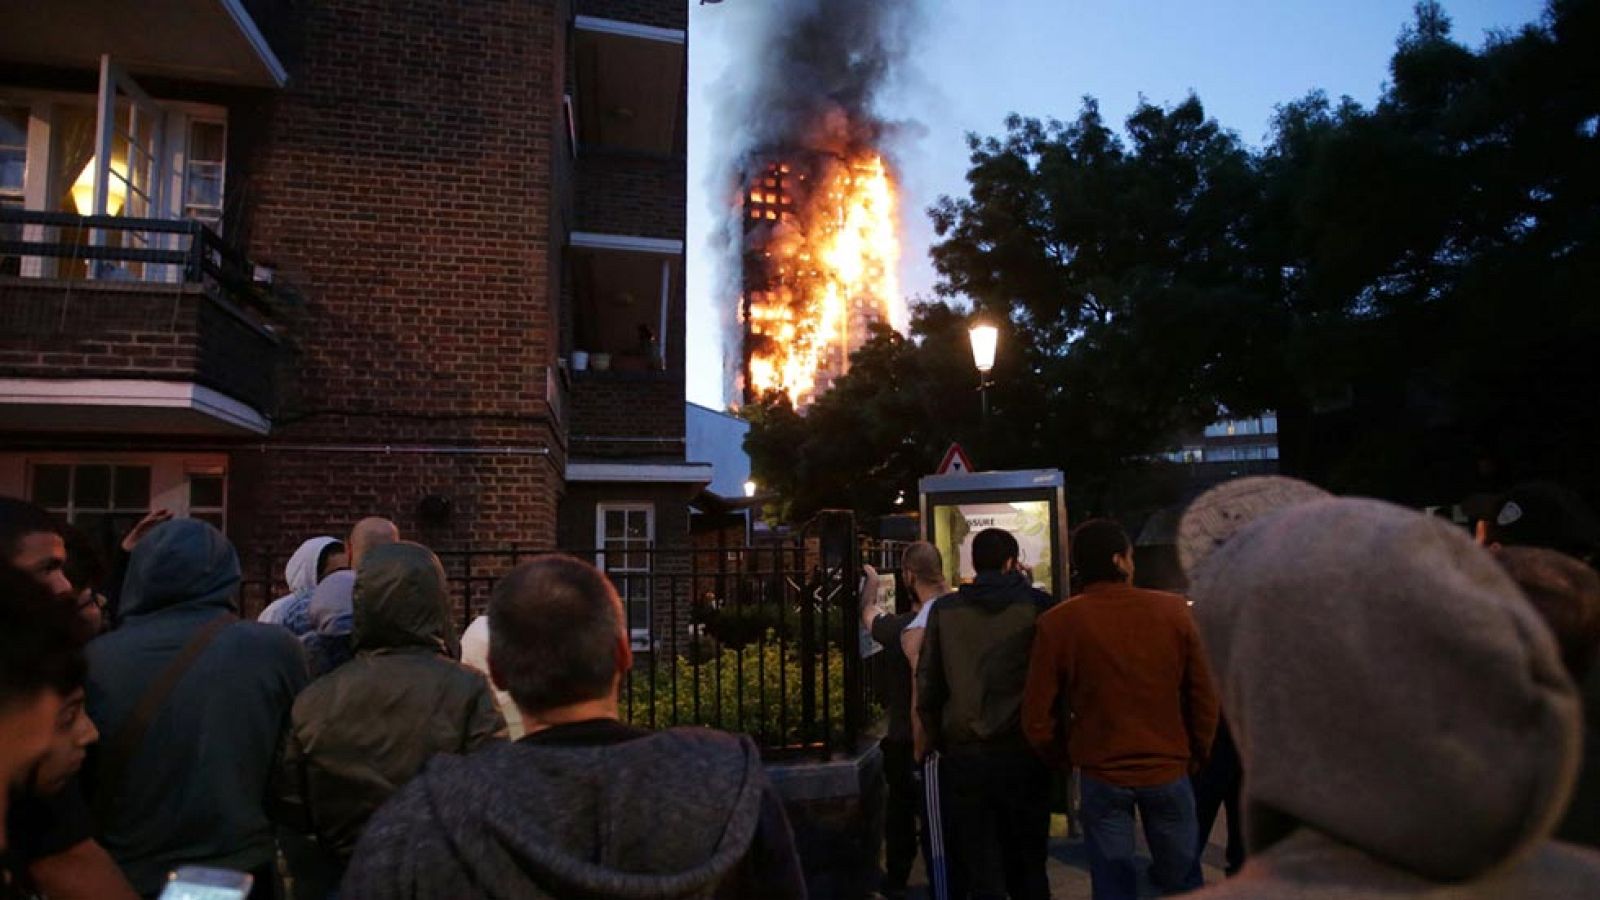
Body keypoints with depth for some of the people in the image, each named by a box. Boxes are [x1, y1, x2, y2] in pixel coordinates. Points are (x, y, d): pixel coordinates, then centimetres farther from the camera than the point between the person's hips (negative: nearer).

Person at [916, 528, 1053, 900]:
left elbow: (927, 685, 2)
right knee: (1028, 866, 16)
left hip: (964, 755, 0)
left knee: (981, 869, 9)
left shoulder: (944, 610, 0)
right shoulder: (1036, 604, -4)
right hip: (1023, 753, 0)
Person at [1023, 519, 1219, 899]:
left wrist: (1066, 759, 10)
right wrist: (1195, 759, 11)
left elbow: (1038, 718, -8)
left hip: (1100, 775, -1)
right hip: (1169, 769, 1)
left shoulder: (1057, 623, -11)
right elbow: (1205, 697, -4)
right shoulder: (1173, 610, -8)